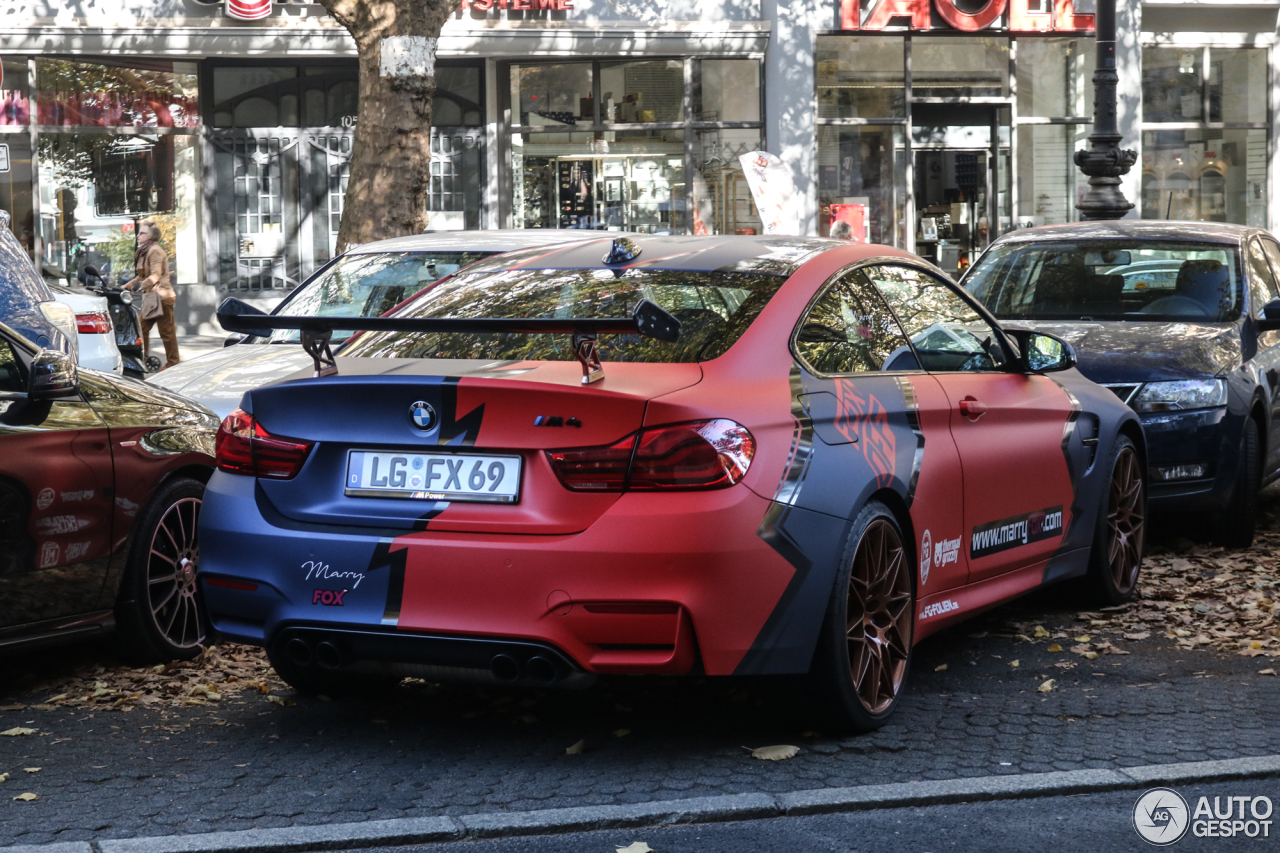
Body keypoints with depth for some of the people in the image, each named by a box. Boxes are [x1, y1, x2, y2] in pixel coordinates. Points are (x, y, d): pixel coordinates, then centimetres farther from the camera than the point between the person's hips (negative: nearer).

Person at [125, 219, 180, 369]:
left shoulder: (155, 250, -12)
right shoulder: (144, 251, 19)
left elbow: (156, 275, -24)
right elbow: (142, 277, 25)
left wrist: (141, 285, -33)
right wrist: (126, 286, 19)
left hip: (162, 296, -10)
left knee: (166, 331, -4)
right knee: (142, 328, 8)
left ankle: (173, 362, 2)